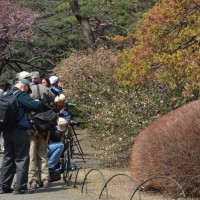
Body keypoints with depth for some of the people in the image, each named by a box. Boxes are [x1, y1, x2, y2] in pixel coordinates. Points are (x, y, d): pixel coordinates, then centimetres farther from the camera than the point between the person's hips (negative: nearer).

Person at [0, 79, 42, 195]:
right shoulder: (21, 95, -11)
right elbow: (36, 106, -18)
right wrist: (39, 102, 2)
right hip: (21, 131, -7)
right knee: (22, 159, -2)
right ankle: (20, 187, -3)